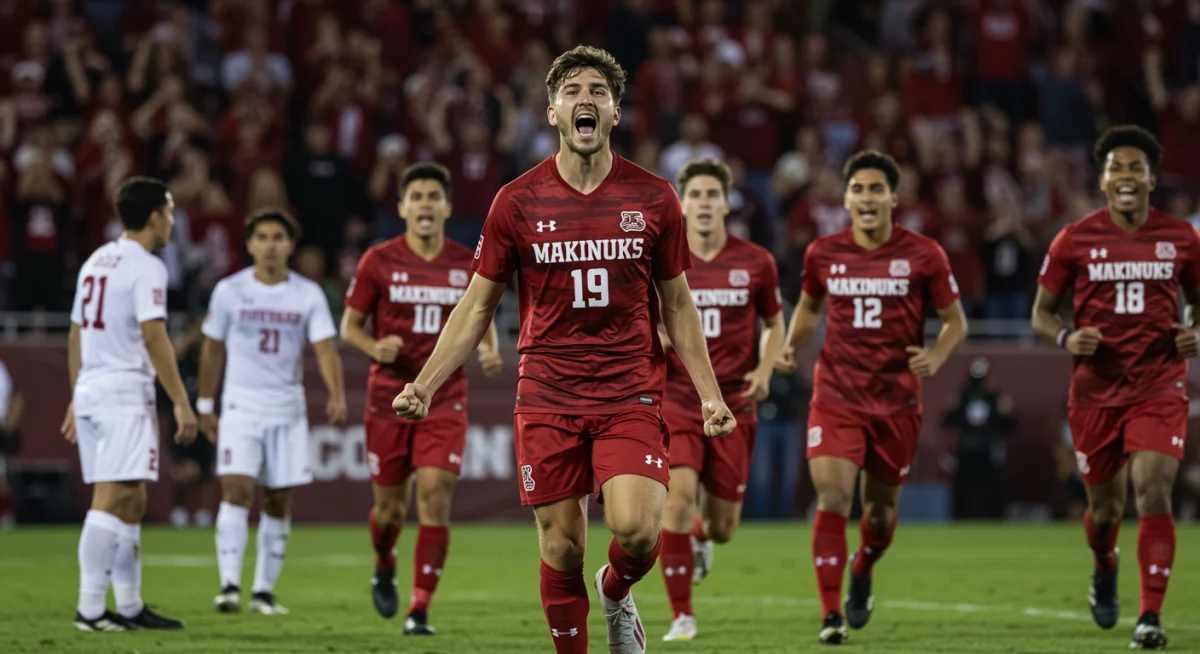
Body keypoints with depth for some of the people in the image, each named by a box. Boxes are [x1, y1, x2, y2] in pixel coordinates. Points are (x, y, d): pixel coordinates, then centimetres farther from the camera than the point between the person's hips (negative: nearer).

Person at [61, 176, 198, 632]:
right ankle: (90, 609, -15)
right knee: (112, 502, -11)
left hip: (89, 390, 9)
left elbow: (76, 335, 19)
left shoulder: (96, 261, 17)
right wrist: (181, 403, -16)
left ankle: (130, 607, 15)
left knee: (132, 503, 13)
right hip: (125, 394, -9)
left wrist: (76, 400, 24)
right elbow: (153, 337, -17)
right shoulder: (145, 267, -9)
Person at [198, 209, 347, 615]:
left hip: (288, 409, 2)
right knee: (237, 489, -17)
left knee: (279, 501, 5)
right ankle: (229, 584, -20)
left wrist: (336, 395, -25)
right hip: (241, 406, -2)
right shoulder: (229, 291, 0)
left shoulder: (308, 295, 0)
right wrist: (205, 406, 12)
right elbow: (213, 350, 10)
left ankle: (264, 591, 14)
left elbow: (325, 349, -8)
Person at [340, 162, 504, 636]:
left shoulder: (468, 265, 2)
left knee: (435, 498, -14)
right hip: (389, 397, 0)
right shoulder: (379, 262, -2)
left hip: (444, 400, 0)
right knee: (390, 505, 6)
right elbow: (349, 325, 4)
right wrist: (374, 347, -17)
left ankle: (420, 609, -9)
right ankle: (384, 569, 40)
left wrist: (488, 351, -6)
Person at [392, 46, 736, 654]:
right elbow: (477, 305, 7)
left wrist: (710, 394, 5)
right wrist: (425, 384, -4)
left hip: (631, 396, 0)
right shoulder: (517, 202, 1)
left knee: (636, 529, -17)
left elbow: (676, 305, 11)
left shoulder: (653, 198, 2)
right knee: (561, 547, 0)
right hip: (547, 399, 0)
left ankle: (615, 592, 17)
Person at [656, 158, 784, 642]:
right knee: (677, 499, -21)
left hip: (733, 405, 1)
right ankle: (682, 615, -8)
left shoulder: (755, 263, -1)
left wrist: (764, 371, -5)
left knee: (722, 526, 5)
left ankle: (701, 537, 46)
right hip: (676, 400, -1)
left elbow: (775, 323, 13)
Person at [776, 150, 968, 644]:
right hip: (836, 396, 0)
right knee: (832, 498, -16)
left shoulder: (922, 255, -4)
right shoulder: (822, 253, 1)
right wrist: (792, 345, 2)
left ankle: (862, 578, 45)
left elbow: (956, 320, 4)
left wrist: (936, 356, -15)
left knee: (881, 506, 12)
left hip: (897, 400, 0)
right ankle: (831, 615, -13)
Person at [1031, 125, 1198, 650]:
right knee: (1105, 505, 10)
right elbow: (1041, 312, 6)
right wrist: (1067, 338, -15)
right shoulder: (1074, 240, -1)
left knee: (1153, 491, -17)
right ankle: (1104, 569, 46)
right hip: (1096, 389, 1)